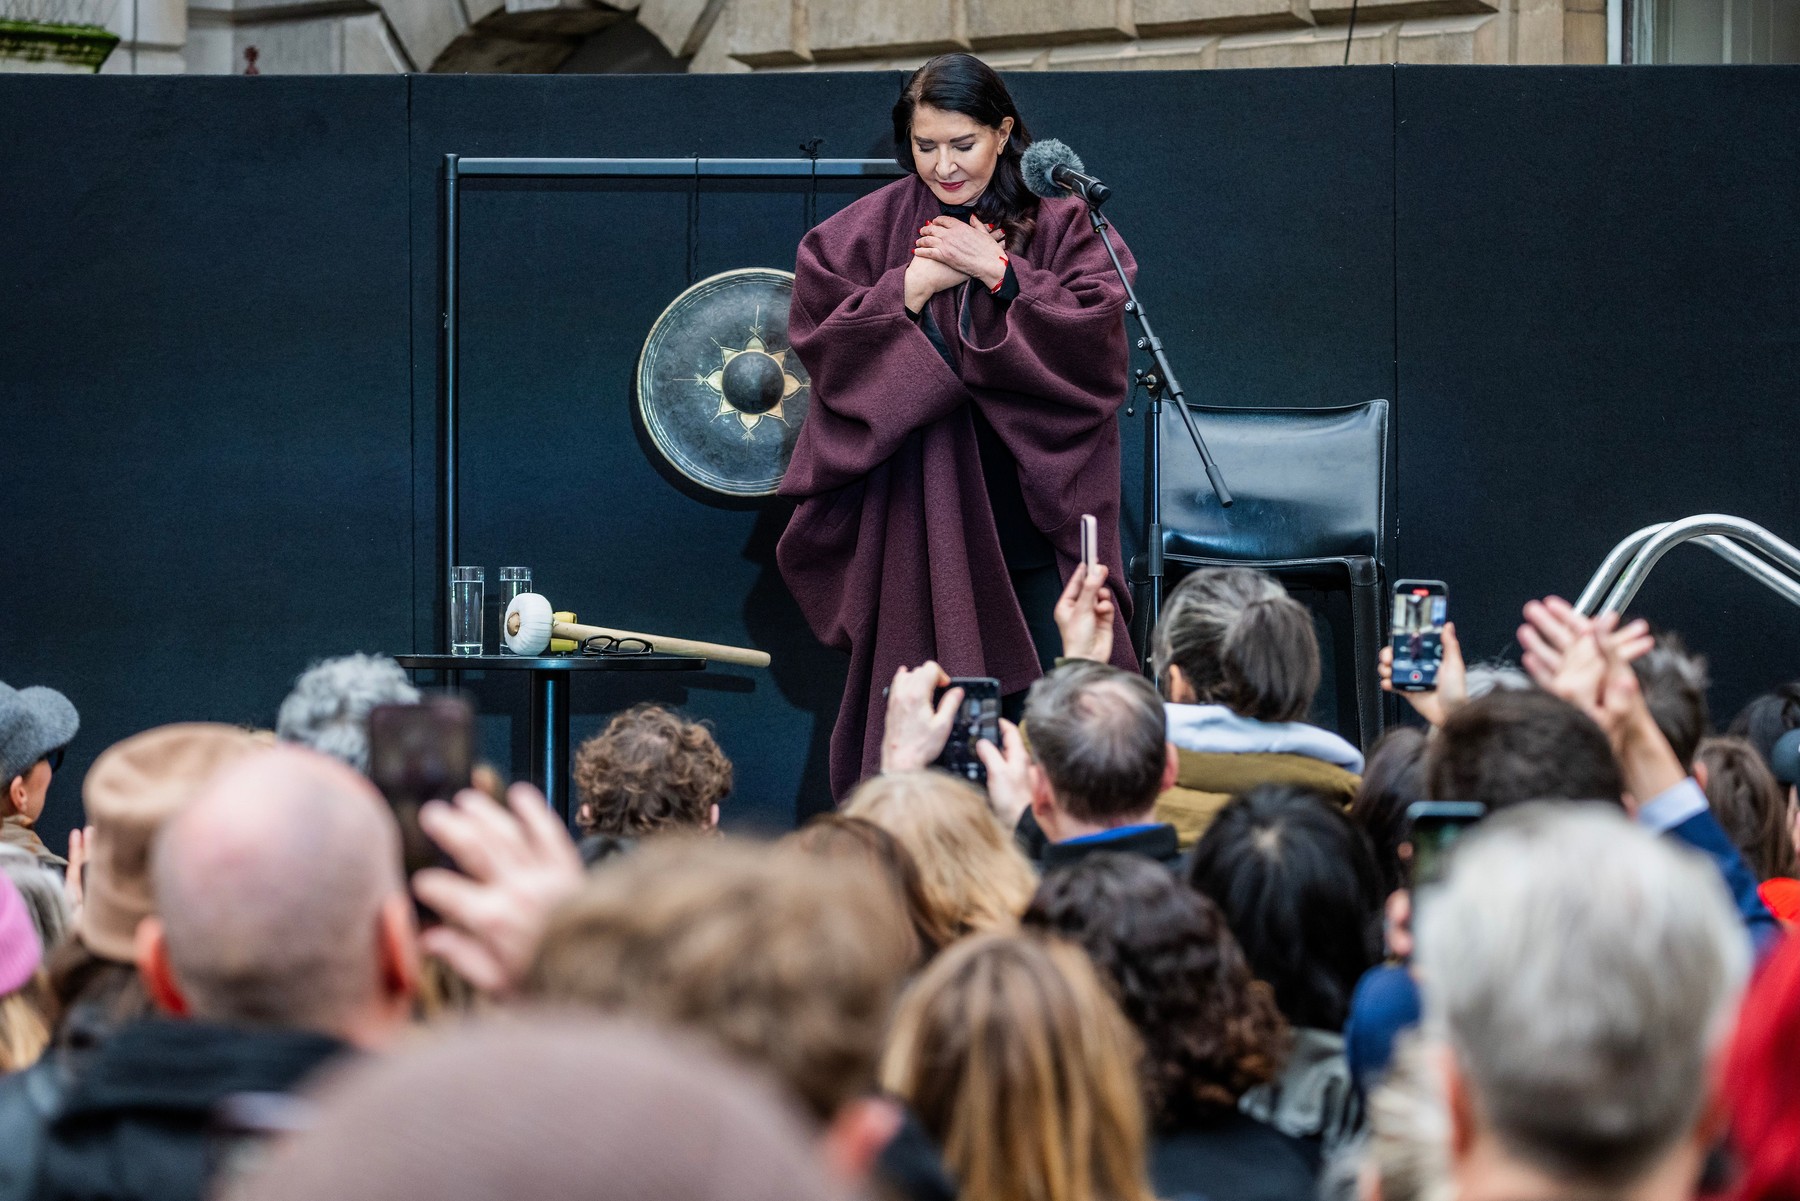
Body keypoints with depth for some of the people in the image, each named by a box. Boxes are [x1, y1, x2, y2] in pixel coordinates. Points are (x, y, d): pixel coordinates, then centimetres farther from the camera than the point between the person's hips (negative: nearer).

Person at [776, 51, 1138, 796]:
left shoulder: (1059, 221, 4)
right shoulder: (876, 227, 5)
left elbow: (1096, 329, -9)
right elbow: (817, 331, -3)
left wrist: (997, 272, -13)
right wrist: (915, 284, -10)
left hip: (1034, 504, 0)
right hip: (922, 507, 0)